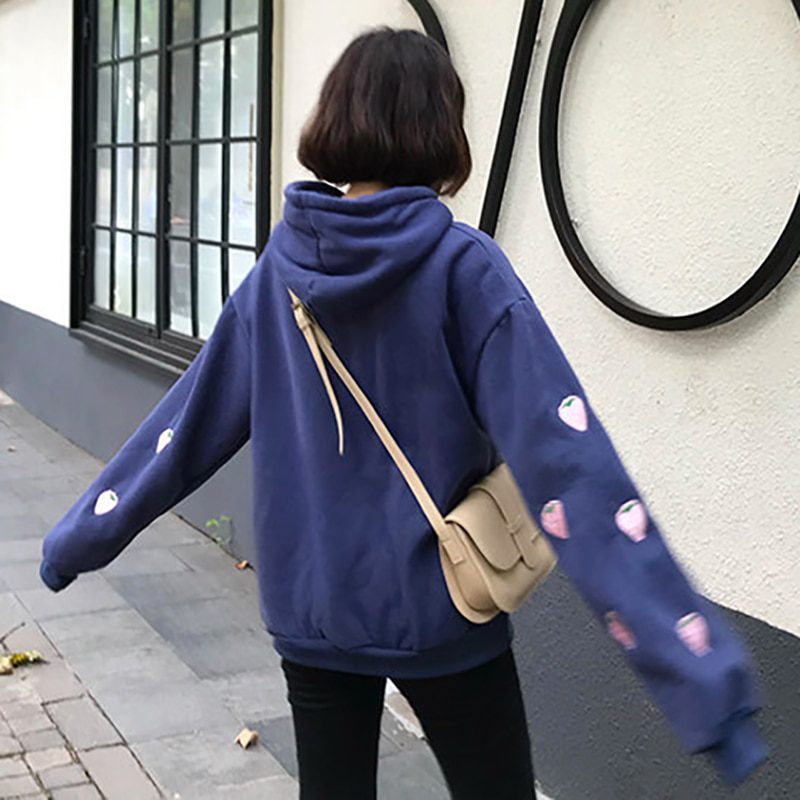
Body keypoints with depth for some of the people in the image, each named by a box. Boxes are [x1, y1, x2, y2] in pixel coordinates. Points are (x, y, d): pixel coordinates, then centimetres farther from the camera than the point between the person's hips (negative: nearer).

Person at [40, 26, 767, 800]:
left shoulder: (280, 268, -2)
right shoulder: (462, 268, -16)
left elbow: (188, 419, 4)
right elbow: (564, 457, -24)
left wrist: (78, 536, 19)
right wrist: (697, 663, -26)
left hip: (309, 611, 4)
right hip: (440, 612, -4)